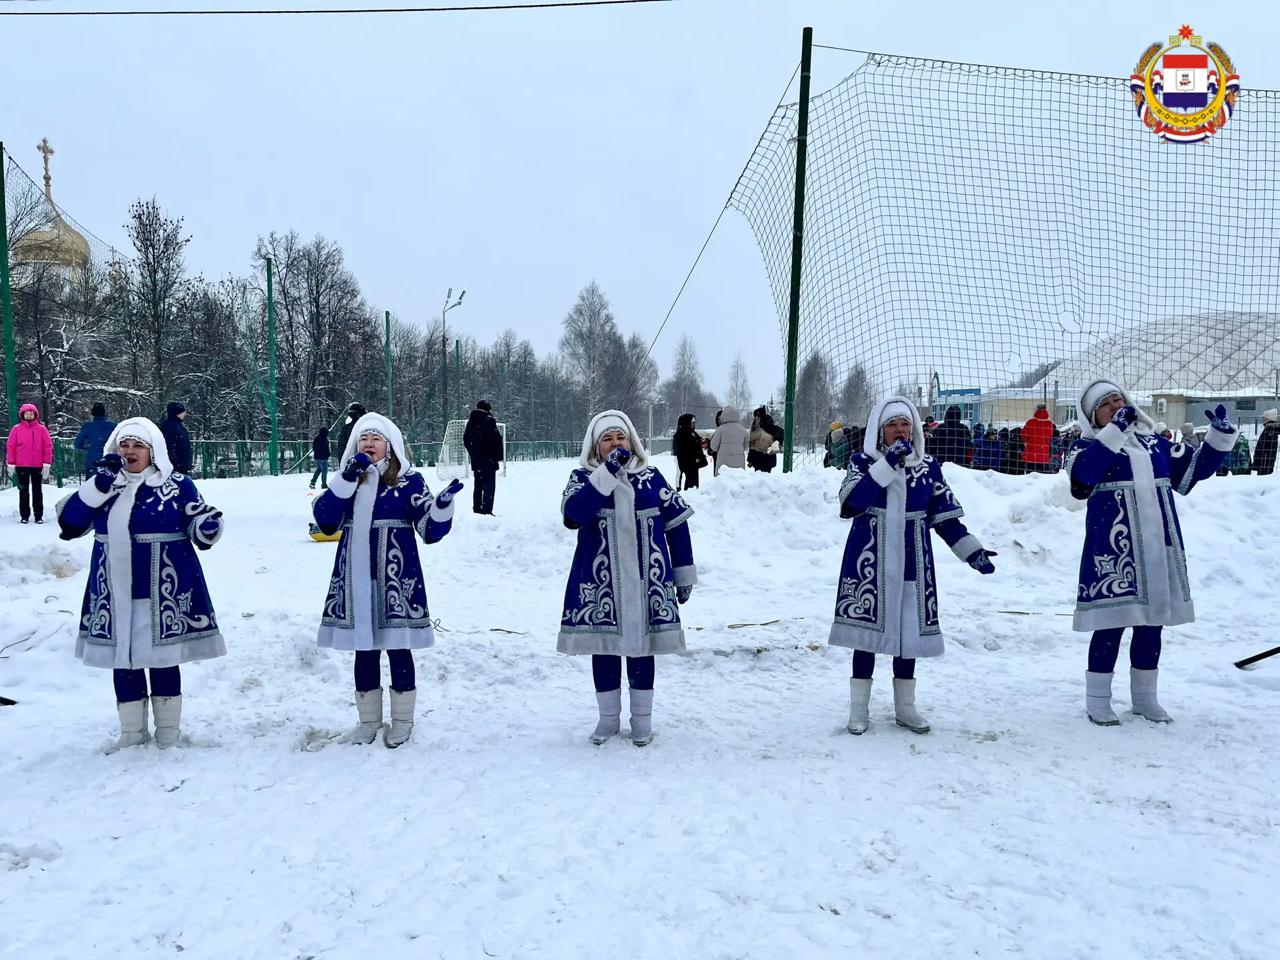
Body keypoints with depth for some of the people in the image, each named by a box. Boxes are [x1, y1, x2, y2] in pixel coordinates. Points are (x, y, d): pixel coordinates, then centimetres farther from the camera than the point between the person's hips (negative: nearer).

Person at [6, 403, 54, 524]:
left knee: (37, 491, 7)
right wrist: (11, 464, -4)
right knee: (23, 491, 6)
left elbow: (48, 446, 0)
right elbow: (10, 446, 1)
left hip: (38, 466, 0)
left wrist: (47, 464, -6)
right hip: (21, 465, 0)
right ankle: (24, 516, 12)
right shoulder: (16, 429, 1)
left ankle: (39, 516, 12)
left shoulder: (42, 429, 1)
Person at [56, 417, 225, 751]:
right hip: (115, 593, 4)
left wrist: (208, 528, -23)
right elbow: (69, 522, -4)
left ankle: (167, 729, 20)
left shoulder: (177, 484, -2)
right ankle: (132, 730, 25)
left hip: (162, 592, -4)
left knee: (162, 657, 4)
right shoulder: (104, 485, 8)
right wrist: (99, 485, -15)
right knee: (121, 659, 10)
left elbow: (199, 530, 2)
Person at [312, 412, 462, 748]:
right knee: (364, 649, 11)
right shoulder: (347, 480, 9)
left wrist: (443, 505, -26)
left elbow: (431, 531, -7)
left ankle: (402, 720, 18)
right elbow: (324, 519, -7)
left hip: (395, 579, -3)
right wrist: (347, 480, -16)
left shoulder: (408, 480, -1)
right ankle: (368, 720, 24)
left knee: (398, 648, 3)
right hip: (356, 580, 3)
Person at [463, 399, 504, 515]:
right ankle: (487, 510, -10)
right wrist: (499, 456, -5)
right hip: (489, 459, -6)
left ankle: (476, 509, 14)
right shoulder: (489, 420, -10)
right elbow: (497, 439, -13)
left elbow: (465, 440, 15)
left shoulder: (471, 421, 9)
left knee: (478, 485, 13)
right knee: (489, 485, -3)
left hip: (476, 459, 6)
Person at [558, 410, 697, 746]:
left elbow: (677, 524, 7)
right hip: (600, 582, 0)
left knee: (641, 646, 9)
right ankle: (609, 717, 25)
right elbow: (573, 513, -21)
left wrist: (684, 574, 7)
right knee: (604, 647, 8)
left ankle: (642, 718, 24)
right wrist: (608, 473, -25)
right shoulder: (583, 477, 0)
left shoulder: (650, 477, 3)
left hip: (645, 582, 1)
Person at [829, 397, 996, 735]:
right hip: (870, 562, -3)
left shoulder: (928, 465, 6)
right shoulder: (863, 461, -2)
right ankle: (859, 708, 14)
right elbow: (852, 502, -20)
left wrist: (973, 551, 0)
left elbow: (945, 517, 8)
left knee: (910, 631, 8)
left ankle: (905, 707, 24)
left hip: (912, 564, 3)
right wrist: (887, 463, -23)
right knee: (868, 629, 1)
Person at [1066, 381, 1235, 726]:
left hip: (1159, 548, 6)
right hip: (1113, 550, -5)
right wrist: (1115, 431, -30)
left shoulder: (1155, 442, 14)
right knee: (1112, 624, -3)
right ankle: (1097, 700, 10)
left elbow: (1194, 469, 19)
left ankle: (1144, 697, 26)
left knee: (1152, 623, 12)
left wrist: (1220, 437, 5)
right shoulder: (1088, 446, -2)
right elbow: (1083, 473, -24)